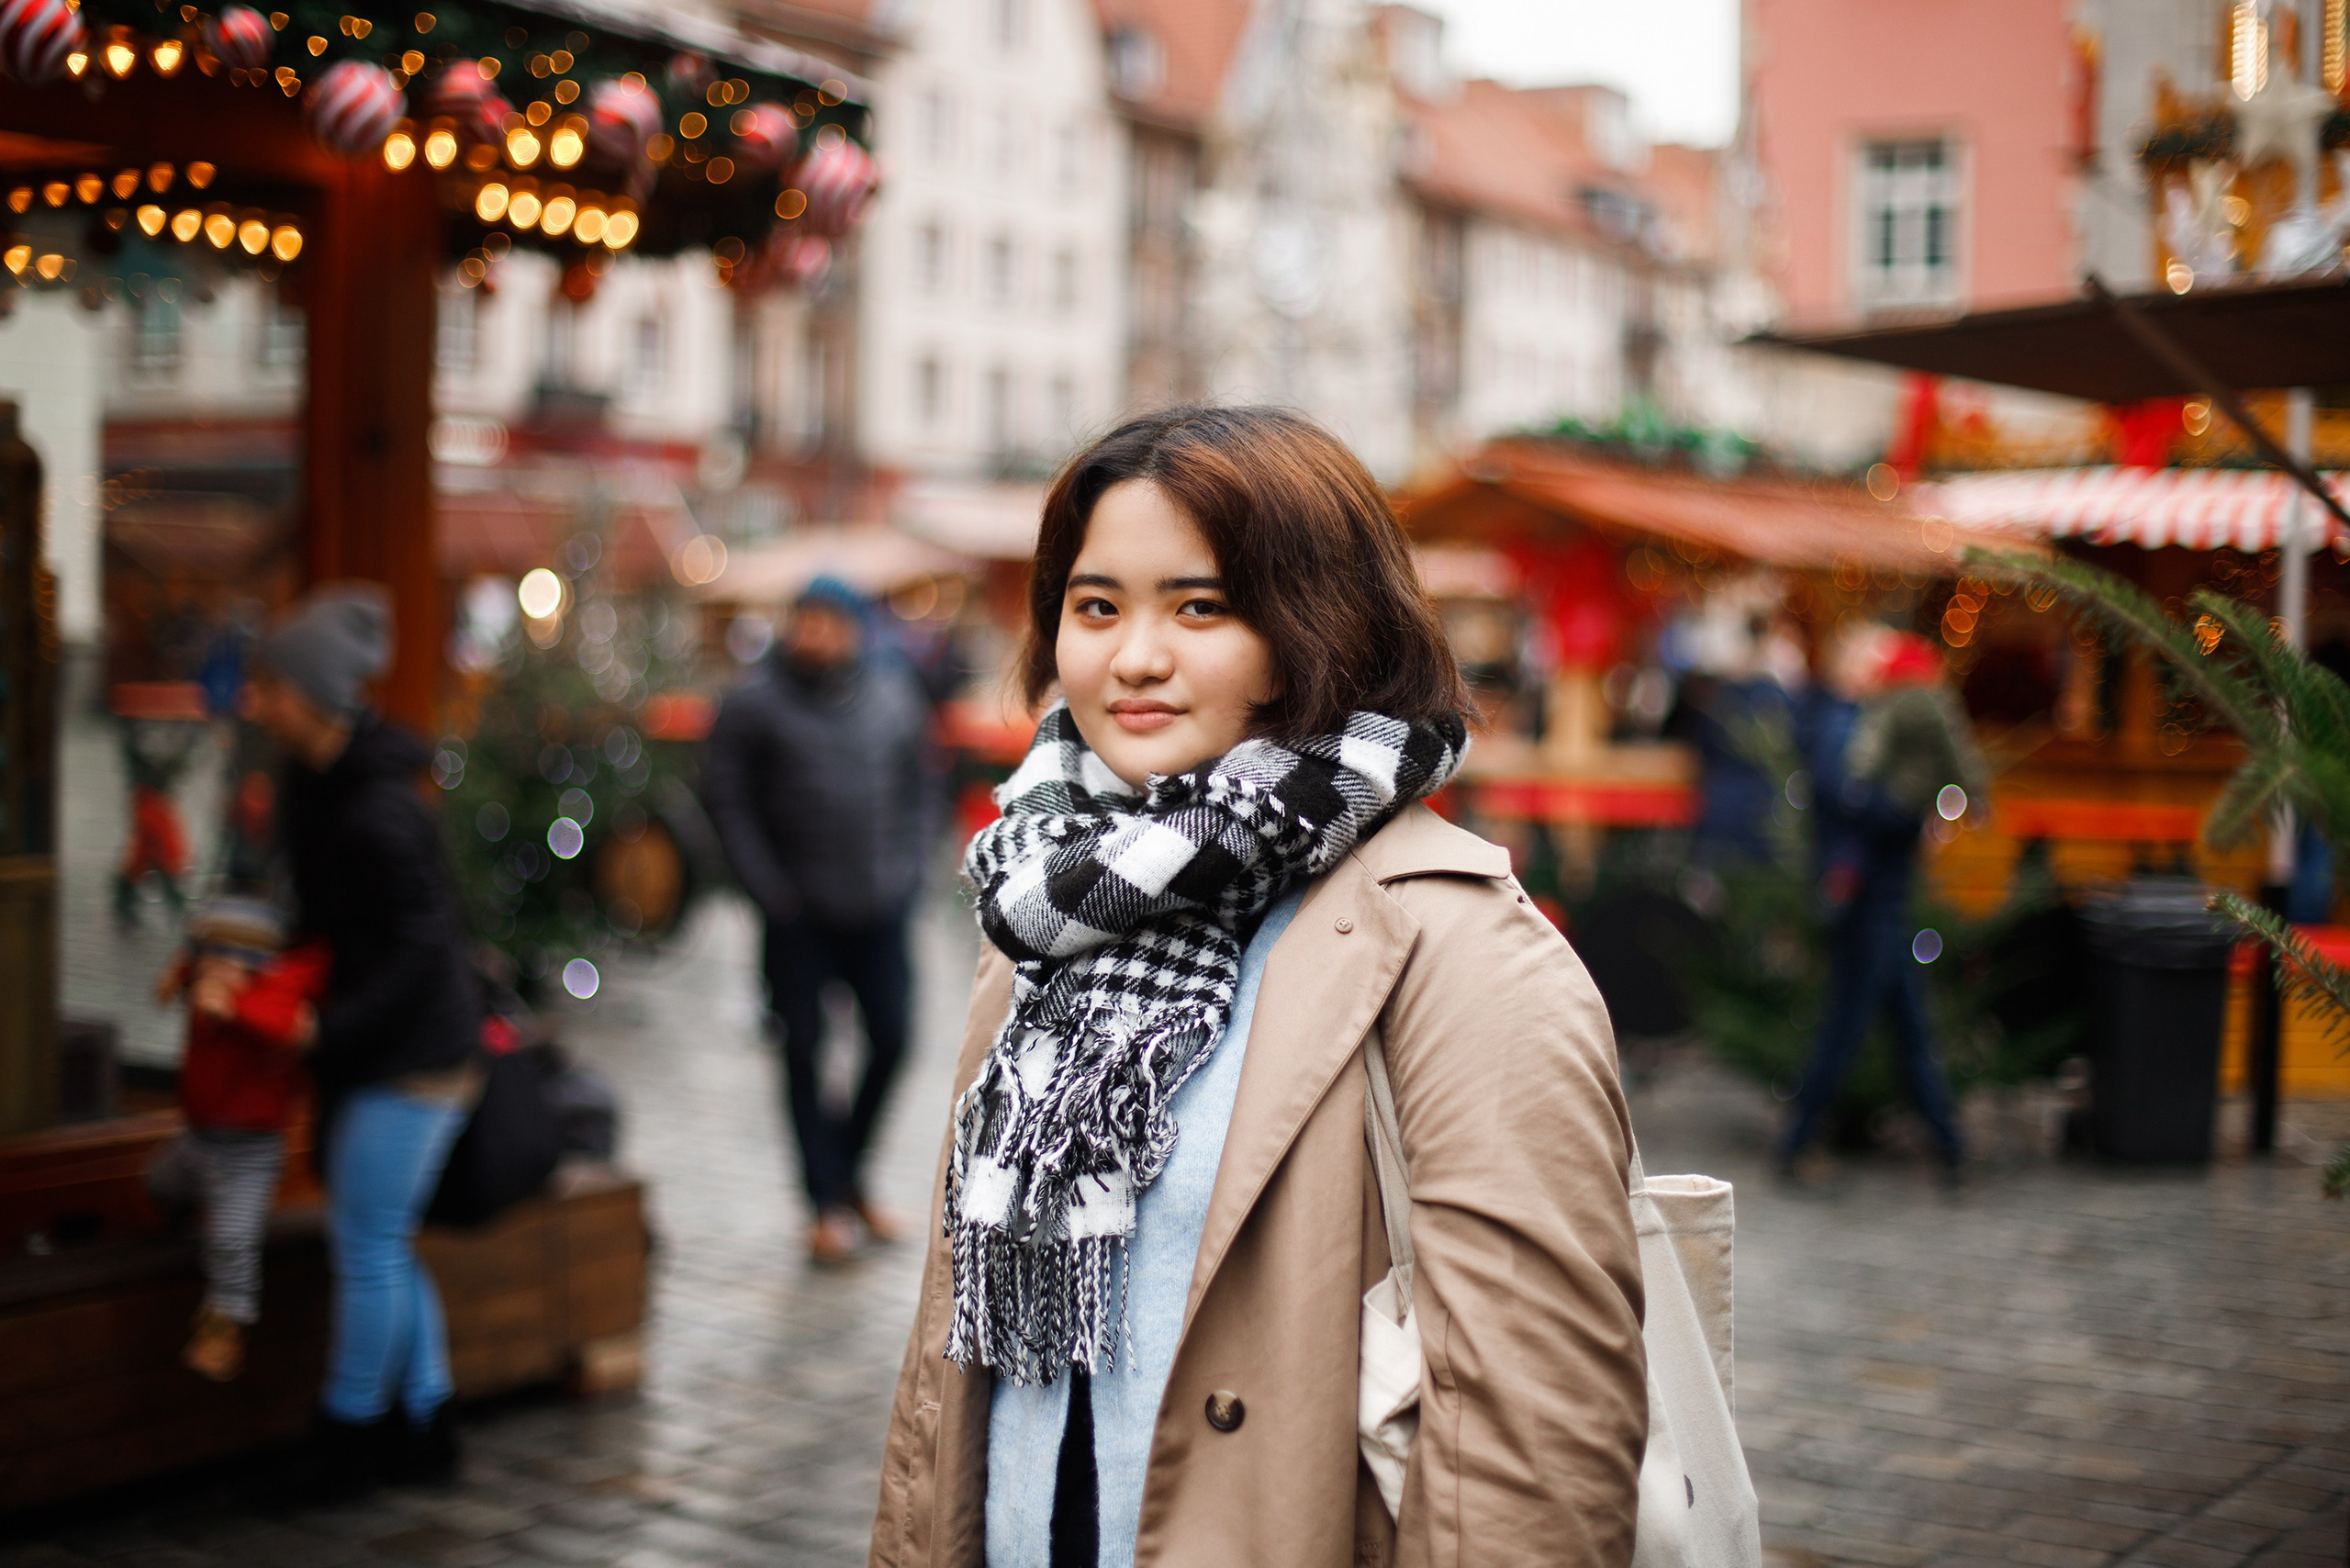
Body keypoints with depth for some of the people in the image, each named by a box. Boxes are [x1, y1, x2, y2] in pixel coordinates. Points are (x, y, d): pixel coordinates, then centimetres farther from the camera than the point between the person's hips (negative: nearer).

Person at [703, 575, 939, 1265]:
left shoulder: (896, 696, 6)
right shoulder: (755, 703, -4)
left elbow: (921, 787, 15)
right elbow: (725, 795, -2)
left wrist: (907, 865, 4)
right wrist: (767, 886, -7)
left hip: (880, 907, 3)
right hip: (798, 914, -3)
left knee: (890, 1038, 3)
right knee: (804, 1049, 1)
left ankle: (850, 1170, 24)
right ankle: (826, 1200, 12)